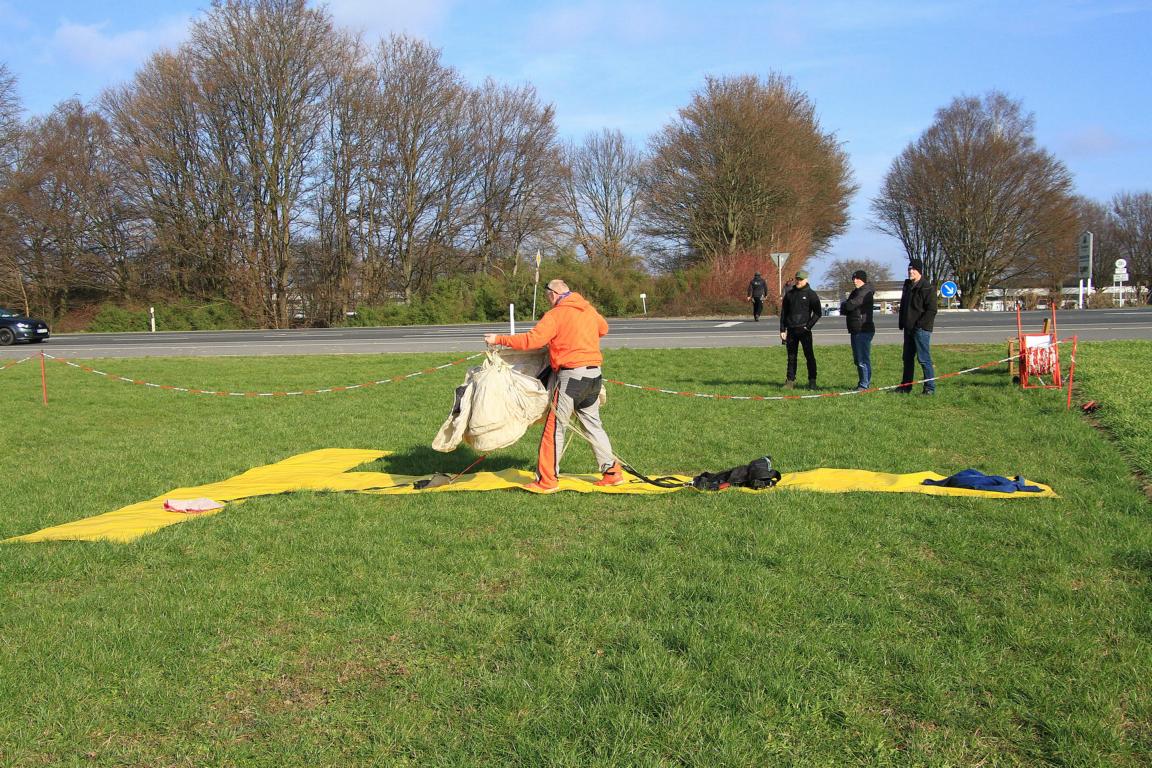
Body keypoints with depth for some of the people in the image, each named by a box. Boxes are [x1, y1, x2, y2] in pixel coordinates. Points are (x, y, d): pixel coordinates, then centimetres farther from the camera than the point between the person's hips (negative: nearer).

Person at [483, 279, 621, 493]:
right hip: (594, 373, 7)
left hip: (571, 376, -7)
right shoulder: (589, 309, 13)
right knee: (593, 424, 17)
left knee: (555, 427, -1)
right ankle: (612, 471, 18)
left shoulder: (556, 315, -9)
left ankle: (547, 481, 1)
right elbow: (603, 328, 32)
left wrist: (499, 339, -11)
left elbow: (532, 340, -17)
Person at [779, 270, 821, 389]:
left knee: (809, 356, -3)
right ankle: (790, 380, 13)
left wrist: (808, 326, -9)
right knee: (791, 357, 7)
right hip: (791, 330, 4)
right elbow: (783, 312, 12)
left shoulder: (811, 294, 0)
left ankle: (812, 381, 1)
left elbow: (817, 313, -1)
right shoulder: (789, 294, 11)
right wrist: (782, 330, 6)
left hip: (804, 330, -4)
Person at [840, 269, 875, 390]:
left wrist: (844, 305, 0)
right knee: (857, 359, 16)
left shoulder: (865, 292, -12)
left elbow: (851, 305, -21)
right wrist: (845, 309, -3)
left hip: (863, 330, -11)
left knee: (863, 359, -10)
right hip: (855, 330, 11)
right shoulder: (855, 292, 20)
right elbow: (845, 309, 20)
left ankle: (864, 385, -8)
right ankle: (863, 383, 24)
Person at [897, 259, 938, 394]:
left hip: (921, 329, -8)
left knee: (924, 358, -7)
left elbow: (931, 310, -15)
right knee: (907, 358, 13)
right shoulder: (907, 285, 15)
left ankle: (930, 387, -1)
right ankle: (906, 386, 21)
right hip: (908, 328, 8)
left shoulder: (927, 288, -11)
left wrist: (920, 325, -18)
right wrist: (902, 324, 14)